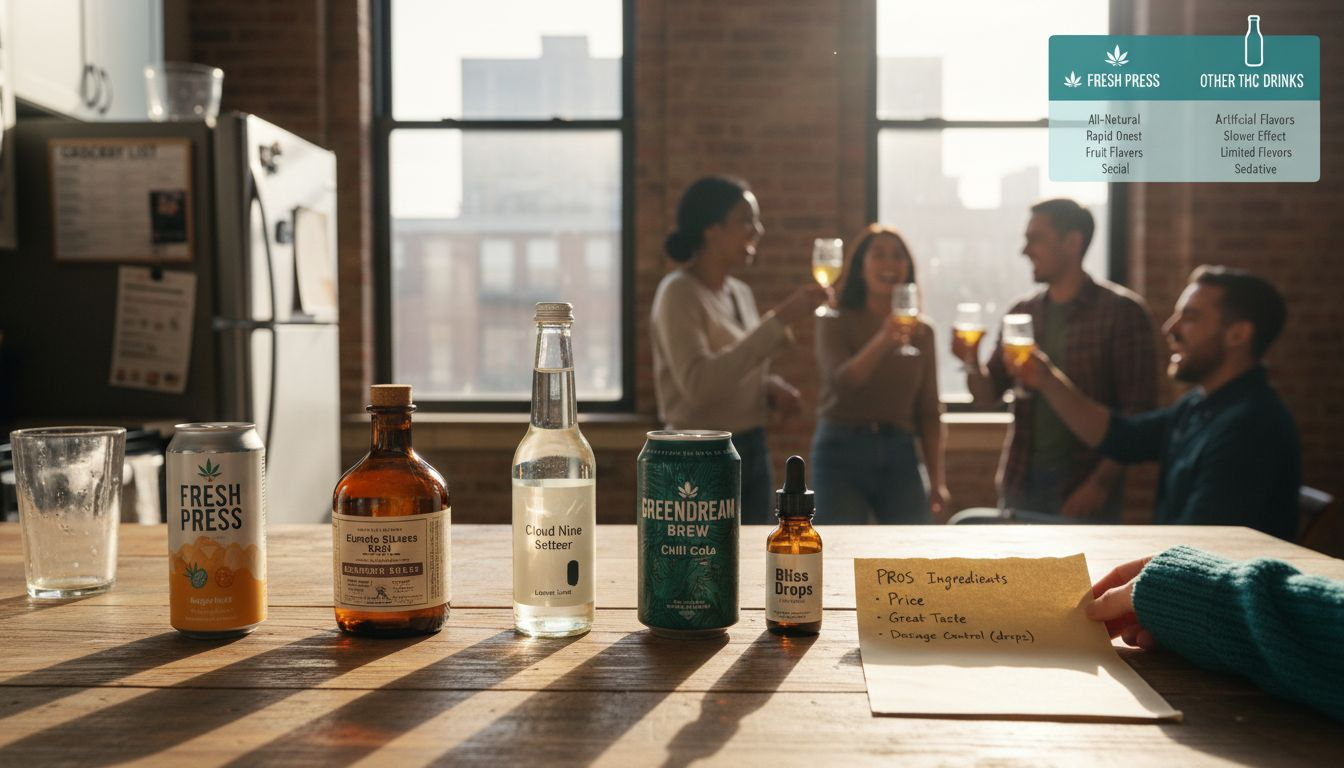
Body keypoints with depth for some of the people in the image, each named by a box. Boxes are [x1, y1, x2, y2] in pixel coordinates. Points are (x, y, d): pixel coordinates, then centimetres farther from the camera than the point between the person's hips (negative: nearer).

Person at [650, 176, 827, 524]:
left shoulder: (740, 293, 11)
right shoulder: (679, 292, -13)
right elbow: (699, 382, -28)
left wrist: (772, 389, 0)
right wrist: (778, 321, -28)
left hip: (752, 452, 8)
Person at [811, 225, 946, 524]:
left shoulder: (922, 332, 9)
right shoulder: (836, 323, -1)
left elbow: (928, 412, 11)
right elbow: (841, 381, -20)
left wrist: (937, 480, 4)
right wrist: (883, 340, -36)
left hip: (899, 455, 3)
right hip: (843, 452, -3)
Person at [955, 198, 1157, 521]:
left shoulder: (1121, 311, -6)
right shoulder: (1022, 312, 8)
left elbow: (1137, 413, -9)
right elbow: (988, 394, 10)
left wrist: (1101, 483, -16)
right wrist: (972, 363, -11)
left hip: (1084, 490, -4)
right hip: (1021, 484, 4)